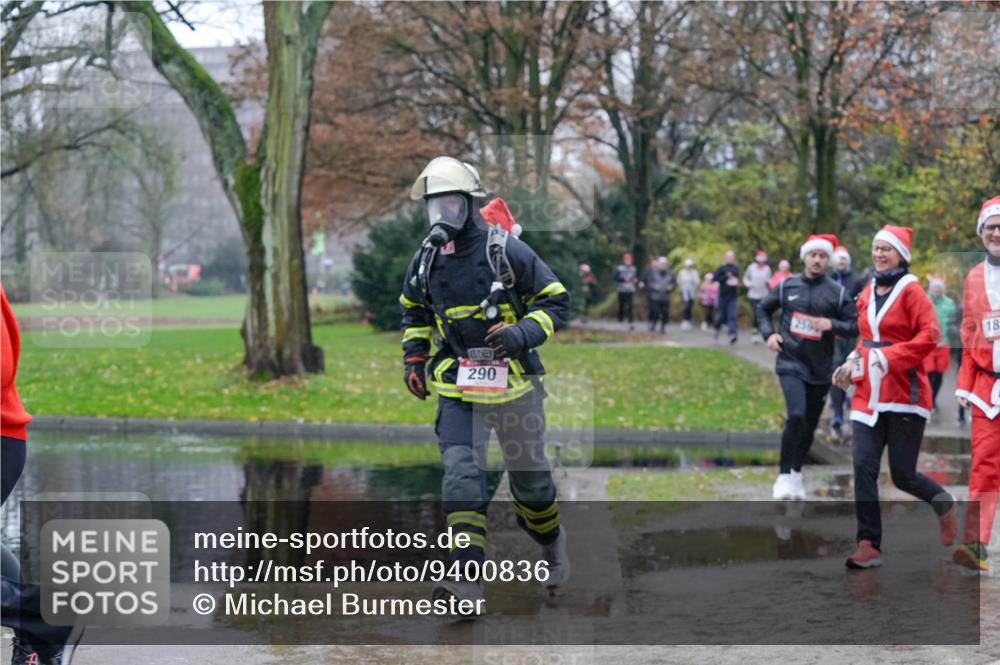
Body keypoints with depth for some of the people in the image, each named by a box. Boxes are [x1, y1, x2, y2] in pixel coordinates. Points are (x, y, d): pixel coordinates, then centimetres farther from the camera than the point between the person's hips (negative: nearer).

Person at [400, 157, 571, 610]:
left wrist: (522, 333, -20)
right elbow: (414, 312, 23)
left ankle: (551, 542, 42)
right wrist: (413, 359, 11)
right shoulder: (426, 260, 4)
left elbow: (556, 301, -4)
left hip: (513, 383, -2)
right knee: (461, 476, -15)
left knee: (530, 476, 12)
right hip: (457, 386, 2)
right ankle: (468, 580, -20)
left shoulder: (506, 251, -9)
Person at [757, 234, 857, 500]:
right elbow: (763, 309, 18)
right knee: (796, 416, -21)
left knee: (809, 425, 11)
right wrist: (769, 333, 2)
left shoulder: (838, 293, 2)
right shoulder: (787, 286, 4)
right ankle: (785, 476, -12)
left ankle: (796, 475, 29)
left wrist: (832, 325, -16)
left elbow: (855, 326, 2)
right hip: (791, 363, -2)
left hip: (820, 369, 2)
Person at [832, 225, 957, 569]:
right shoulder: (868, 292, 11)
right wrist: (854, 360, 4)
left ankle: (943, 503, 32)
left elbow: (930, 335, -15)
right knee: (864, 468, -6)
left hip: (904, 395, -5)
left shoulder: (910, 290, -7)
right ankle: (868, 545, -2)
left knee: (903, 476, 0)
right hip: (868, 395, 5)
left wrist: (888, 357, -20)